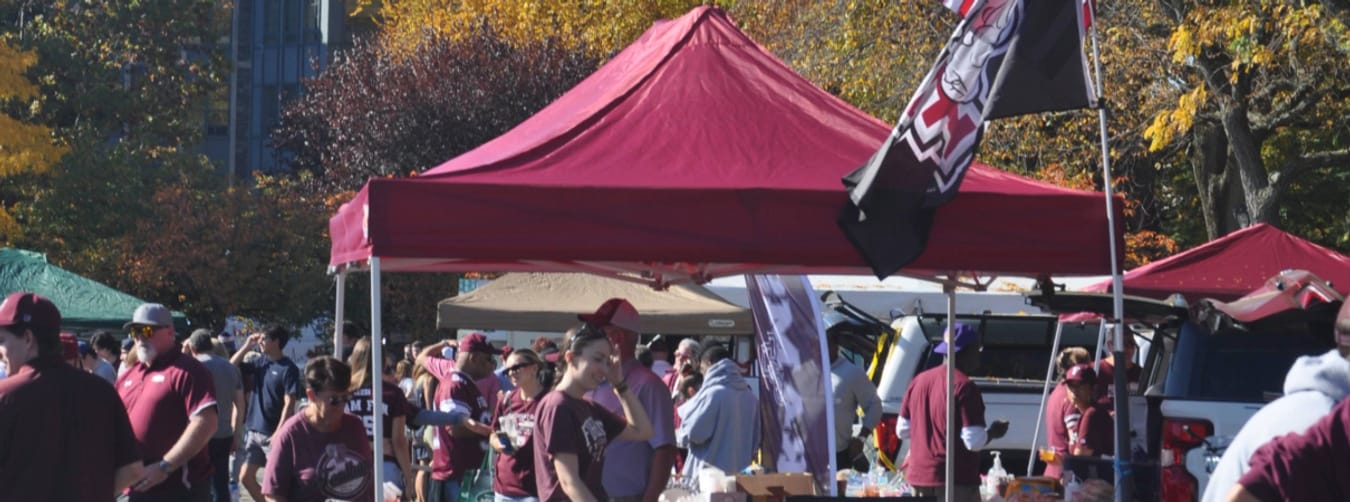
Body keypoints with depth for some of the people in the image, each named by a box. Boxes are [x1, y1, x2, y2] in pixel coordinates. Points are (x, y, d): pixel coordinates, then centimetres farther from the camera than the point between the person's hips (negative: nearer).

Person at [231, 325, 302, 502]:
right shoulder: (259, 363, 8)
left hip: (273, 434, -7)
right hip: (253, 431, 7)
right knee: (245, 477, 8)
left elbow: (289, 404, -15)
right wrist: (247, 346, 3)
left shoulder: (288, 368, -11)